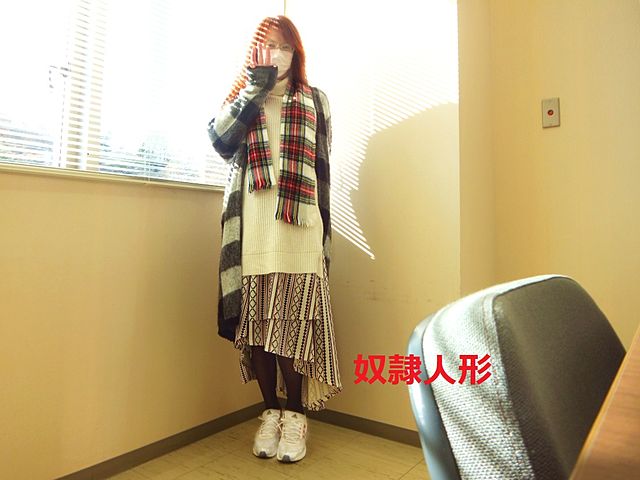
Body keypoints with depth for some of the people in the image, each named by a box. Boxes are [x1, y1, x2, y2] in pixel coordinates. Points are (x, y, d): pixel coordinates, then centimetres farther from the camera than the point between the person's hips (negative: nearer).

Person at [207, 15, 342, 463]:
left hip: (297, 224, -1)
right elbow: (218, 142, 1)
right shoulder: (240, 98, 20)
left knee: (291, 322, -6)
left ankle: (295, 415, 10)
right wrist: (253, 91, -3)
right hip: (251, 224, 2)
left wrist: (323, 227, 6)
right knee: (255, 321, 1)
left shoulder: (315, 100, 17)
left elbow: (323, 167, 12)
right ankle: (271, 411, 16)